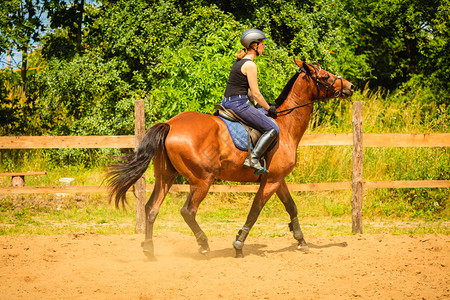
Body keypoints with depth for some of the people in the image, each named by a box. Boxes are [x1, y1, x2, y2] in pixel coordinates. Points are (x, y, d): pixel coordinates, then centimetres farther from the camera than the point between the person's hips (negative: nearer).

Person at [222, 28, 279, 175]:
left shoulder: (239, 61, 15)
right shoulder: (250, 65, -14)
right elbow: (256, 94, -14)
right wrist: (269, 108, 1)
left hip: (227, 102, 10)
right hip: (239, 104, -10)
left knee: (261, 113, 33)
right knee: (273, 129, -10)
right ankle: (253, 158, -20)